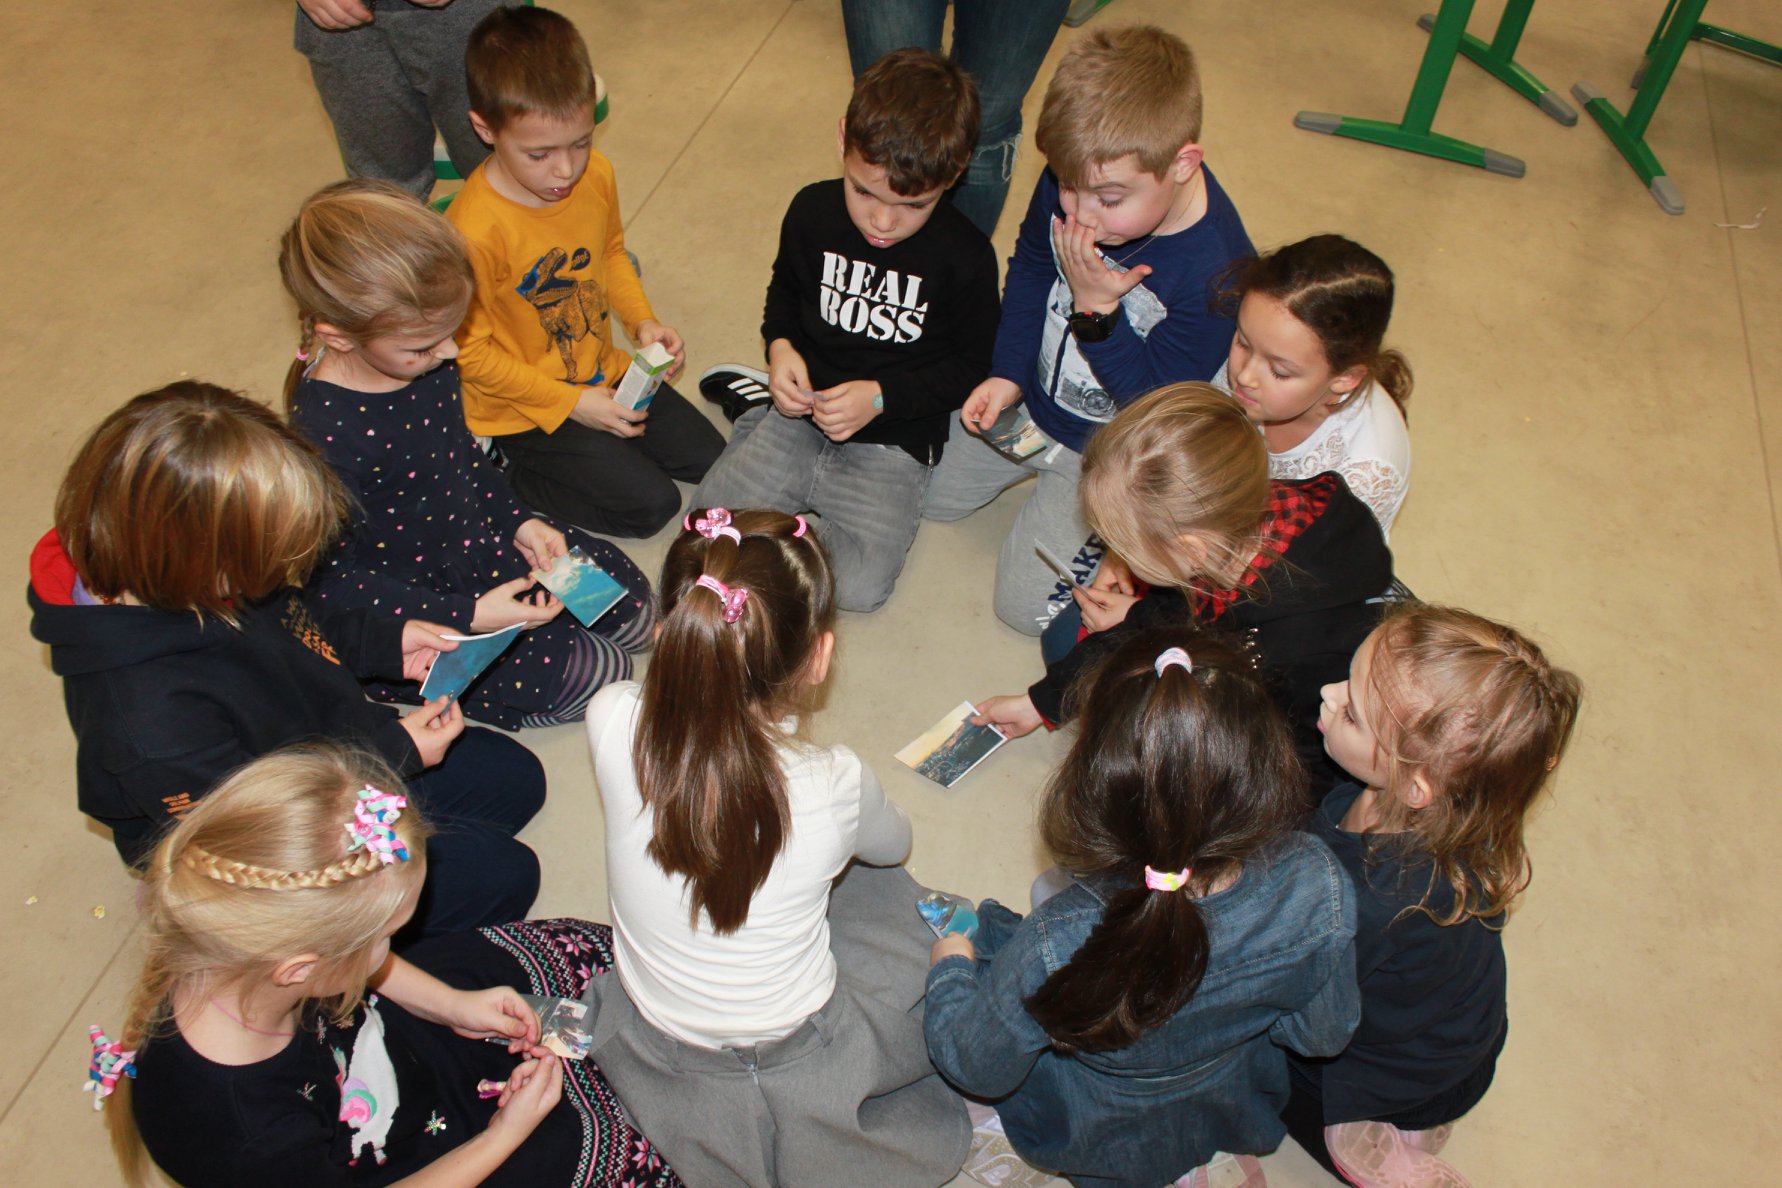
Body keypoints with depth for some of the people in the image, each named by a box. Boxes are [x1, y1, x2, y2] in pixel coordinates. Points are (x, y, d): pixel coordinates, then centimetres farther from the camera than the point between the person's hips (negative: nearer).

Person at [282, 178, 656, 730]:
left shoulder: (423, 356, -11)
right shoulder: (325, 433, -33)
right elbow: (335, 581, -24)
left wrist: (517, 521, -2)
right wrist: (469, 615, -26)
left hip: (476, 541, 8)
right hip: (410, 604, -7)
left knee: (635, 609, 11)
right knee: (593, 677, -9)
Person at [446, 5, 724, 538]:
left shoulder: (597, 176, -10)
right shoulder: (474, 229, -30)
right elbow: (470, 351, -20)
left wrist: (643, 321, -7)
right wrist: (569, 402, -20)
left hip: (602, 375, 7)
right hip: (521, 408, -7)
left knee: (709, 457, 8)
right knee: (651, 502, -10)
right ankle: (504, 468, 4)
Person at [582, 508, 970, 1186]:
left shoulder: (613, 722, -28)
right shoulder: (833, 786, -32)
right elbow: (892, 843, -4)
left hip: (649, 1043, 3)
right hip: (797, 1067, -3)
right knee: (887, 889, 25)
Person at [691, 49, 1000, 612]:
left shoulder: (965, 256, -13)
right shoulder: (812, 211, -4)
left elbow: (969, 366, -4)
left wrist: (881, 396, -18)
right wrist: (780, 346, -6)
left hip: (892, 444, -2)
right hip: (803, 412, 3)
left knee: (859, 585, -21)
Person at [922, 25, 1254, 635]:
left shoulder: (1216, 269, -36)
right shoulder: (1074, 179, -19)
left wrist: (1096, 307, -37)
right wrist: (1005, 374, -8)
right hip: (1026, 402, 6)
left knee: (1026, 604, -2)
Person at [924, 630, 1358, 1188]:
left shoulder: (1055, 949, -44)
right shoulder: (1316, 885, -36)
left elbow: (979, 1069, -21)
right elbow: (1325, 1033, -14)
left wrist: (951, 968, -1)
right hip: (1240, 1110, 3)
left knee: (985, 928, 17)